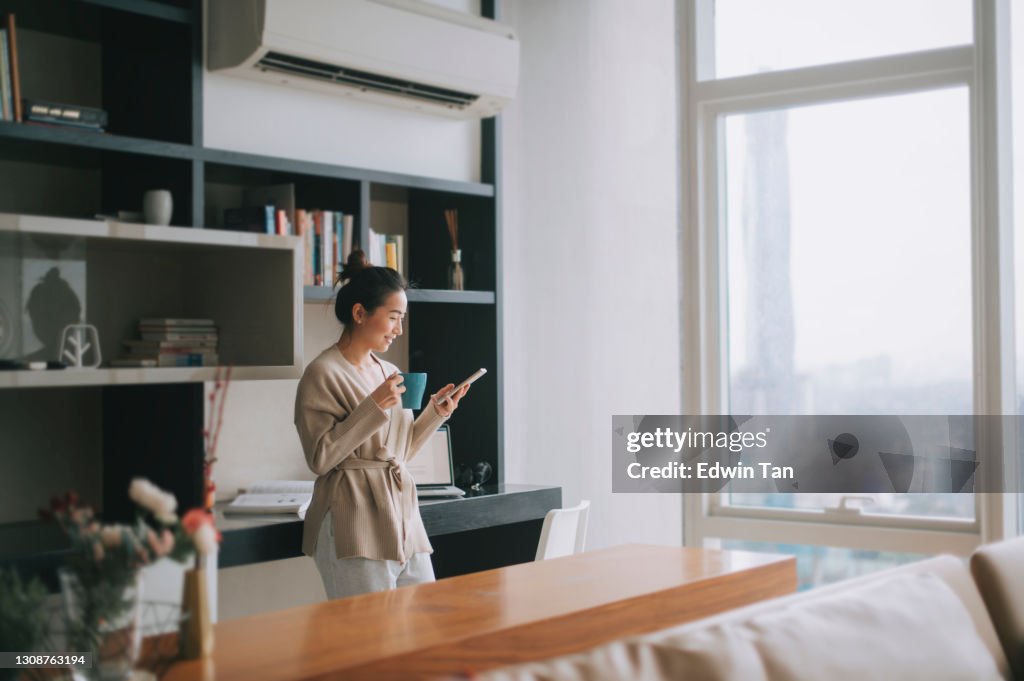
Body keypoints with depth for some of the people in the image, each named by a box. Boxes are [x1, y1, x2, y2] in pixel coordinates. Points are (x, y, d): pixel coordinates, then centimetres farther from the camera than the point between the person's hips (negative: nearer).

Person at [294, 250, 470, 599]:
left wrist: (435, 412, 6)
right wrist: (373, 407, -19)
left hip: (403, 517, 8)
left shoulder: (389, 372, 14)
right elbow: (320, 458, -15)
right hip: (355, 526, -7)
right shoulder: (322, 374, -8)